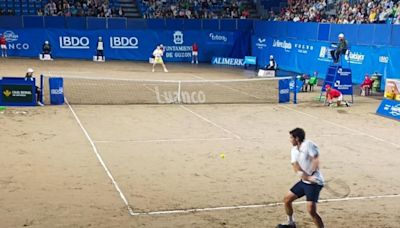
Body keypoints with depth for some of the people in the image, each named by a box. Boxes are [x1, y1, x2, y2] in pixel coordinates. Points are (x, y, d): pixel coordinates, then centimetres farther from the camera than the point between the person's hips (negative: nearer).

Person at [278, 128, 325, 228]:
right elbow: (295, 166, -8)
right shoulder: (294, 150, 6)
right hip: (303, 181, 8)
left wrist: (310, 175, -38)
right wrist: (307, 177, -25)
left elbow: (316, 161, -26)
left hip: (314, 183, -8)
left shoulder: (308, 144, -17)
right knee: (287, 199, 16)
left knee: (311, 210, -18)